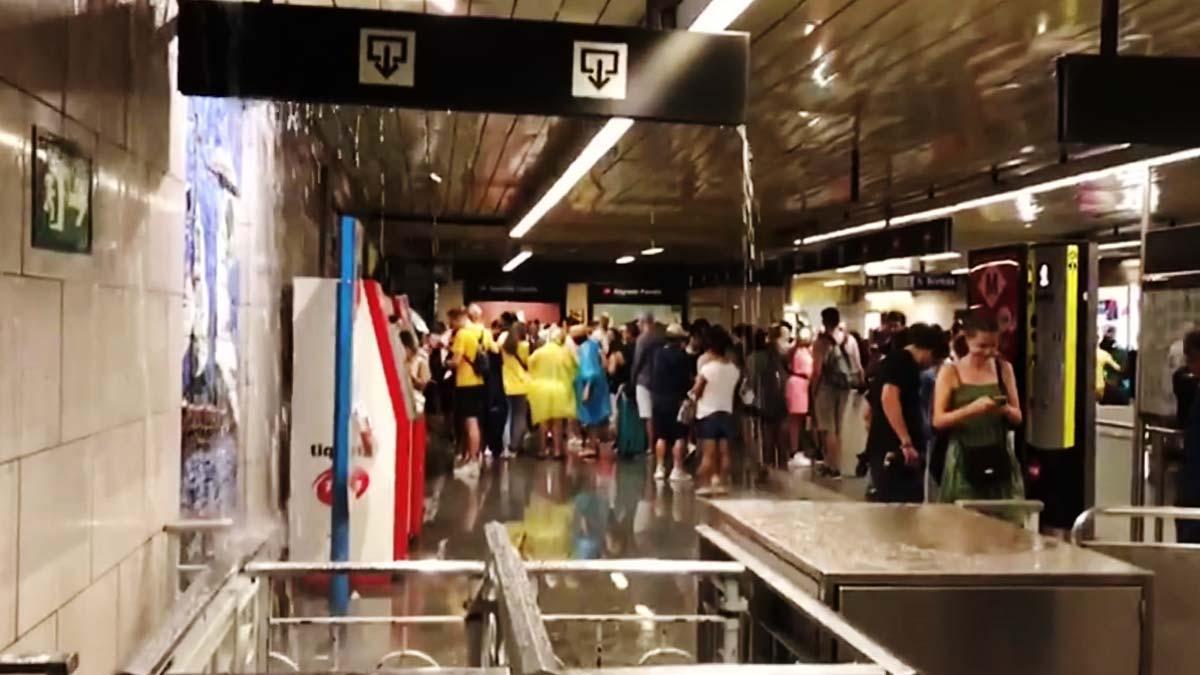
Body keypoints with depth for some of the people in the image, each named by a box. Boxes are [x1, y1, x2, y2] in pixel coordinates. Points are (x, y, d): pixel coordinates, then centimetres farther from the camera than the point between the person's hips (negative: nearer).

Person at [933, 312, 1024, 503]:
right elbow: (938, 420, -7)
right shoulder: (950, 373, -1)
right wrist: (971, 409, -21)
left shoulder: (1004, 369, 9)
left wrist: (1006, 409, -11)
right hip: (965, 459, -3)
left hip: (999, 457, 3)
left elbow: (1017, 417, 12)